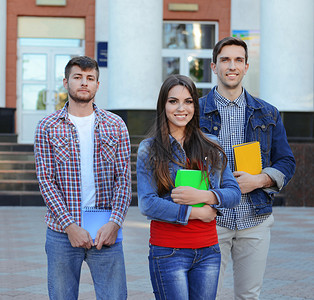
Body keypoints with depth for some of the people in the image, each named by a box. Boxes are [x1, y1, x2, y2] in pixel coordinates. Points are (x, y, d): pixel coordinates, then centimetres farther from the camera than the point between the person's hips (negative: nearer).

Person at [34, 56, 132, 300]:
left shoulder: (116, 126, 7)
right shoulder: (48, 128, 3)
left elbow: (123, 179, 3)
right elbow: (46, 181, -3)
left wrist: (114, 223, -11)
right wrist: (70, 226, -13)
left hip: (106, 233, 1)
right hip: (63, 233, -1)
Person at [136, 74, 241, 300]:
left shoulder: (211, 147, 10)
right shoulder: (149, 150, 0)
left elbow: (235, 193, 6)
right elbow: (147, 204, -8)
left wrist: (203, 196, -13)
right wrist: (196, 213, -11)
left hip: (208, 252, 3)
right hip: (168, 253, -3)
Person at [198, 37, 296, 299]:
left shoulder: (268, 114, 11)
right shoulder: (197, 112, 4)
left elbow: (286, 163, 10)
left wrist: (259, 180, -9)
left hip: (255, 219, 2)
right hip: (211, 219, -2)